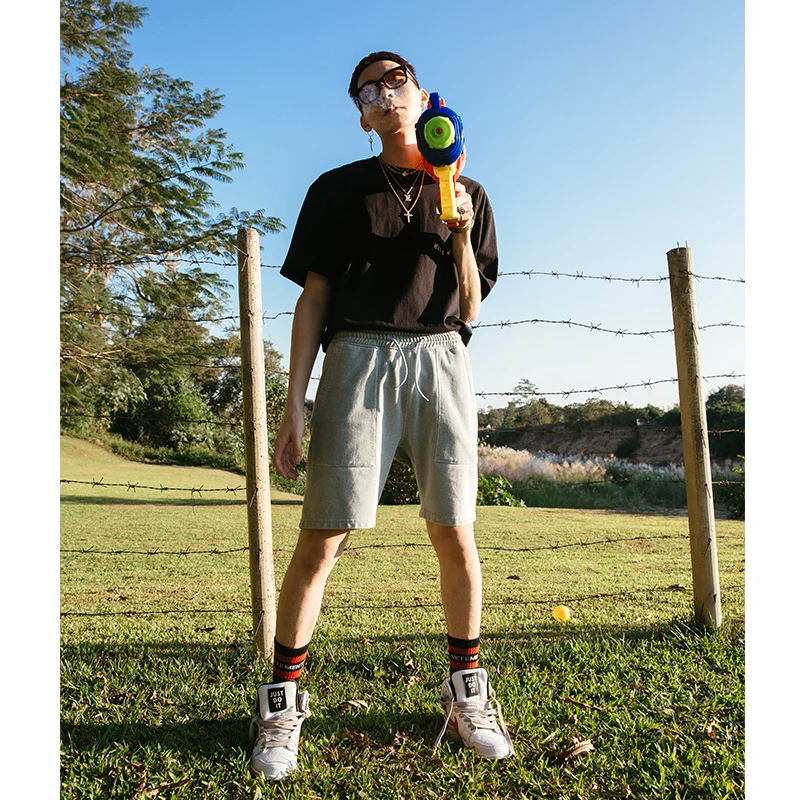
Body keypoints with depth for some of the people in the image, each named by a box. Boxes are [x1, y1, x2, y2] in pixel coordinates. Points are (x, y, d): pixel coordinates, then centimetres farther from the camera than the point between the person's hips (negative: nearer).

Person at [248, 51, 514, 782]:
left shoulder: (467, 195, 18)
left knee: (455, 536, 1)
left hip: (440, 360, 2)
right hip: (358, 358, -1)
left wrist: (460, 237, -4)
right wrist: (295, 405, 0)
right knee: (322, 538, -6)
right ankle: (281, 700, 9)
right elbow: (313, 298, 8)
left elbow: (470, 311, 13)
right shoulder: (338, 190, 14)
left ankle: (467, 692, 18)